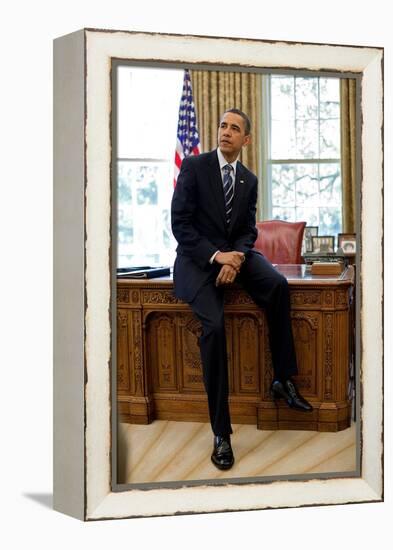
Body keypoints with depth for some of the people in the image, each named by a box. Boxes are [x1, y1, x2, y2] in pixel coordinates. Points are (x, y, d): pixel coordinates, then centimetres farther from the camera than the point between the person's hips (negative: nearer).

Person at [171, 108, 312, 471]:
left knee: (278, 284, -27)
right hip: (198, 258, -4)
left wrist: (236, 258, -15)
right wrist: (216, 256, -22)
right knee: (214, 324, -27)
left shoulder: (249, 179, 10)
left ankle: (283, 380, -14)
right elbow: (179, 223, -10)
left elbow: (248, 230, 8)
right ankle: (221, 433, -22)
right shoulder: (194, 166, -5)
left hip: (235, 254, 4)